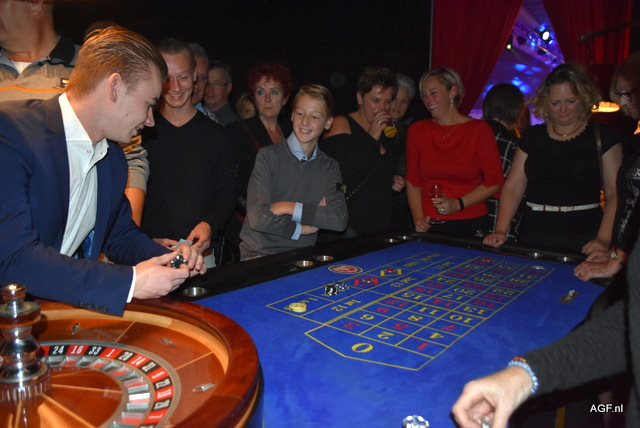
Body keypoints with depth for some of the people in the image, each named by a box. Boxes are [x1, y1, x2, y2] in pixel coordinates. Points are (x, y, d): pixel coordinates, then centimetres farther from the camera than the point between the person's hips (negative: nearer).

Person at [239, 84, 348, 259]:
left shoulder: (330, 167, 10)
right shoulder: (270, 156, -3)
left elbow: (340, 220, -5)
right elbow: (258, 218, -13)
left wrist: (290, 207, -11)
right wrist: (301, 229, -3)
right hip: (258, 255, -4)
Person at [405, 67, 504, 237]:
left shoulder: (479, 129, -3)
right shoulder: (417, 130, 5)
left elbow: (494, 182, -4)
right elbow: (412, 180, 6)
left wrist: (458, 204, -13)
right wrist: (418, 218, -5)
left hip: (470, 225, -2)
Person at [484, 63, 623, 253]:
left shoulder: (602, 136, 2)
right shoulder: (533, 136, 10)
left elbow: (615, 193, -4)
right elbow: (512, 187, 5)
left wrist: (603, 239, -17)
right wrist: (500, 231, -6)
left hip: (583, 241, -2)